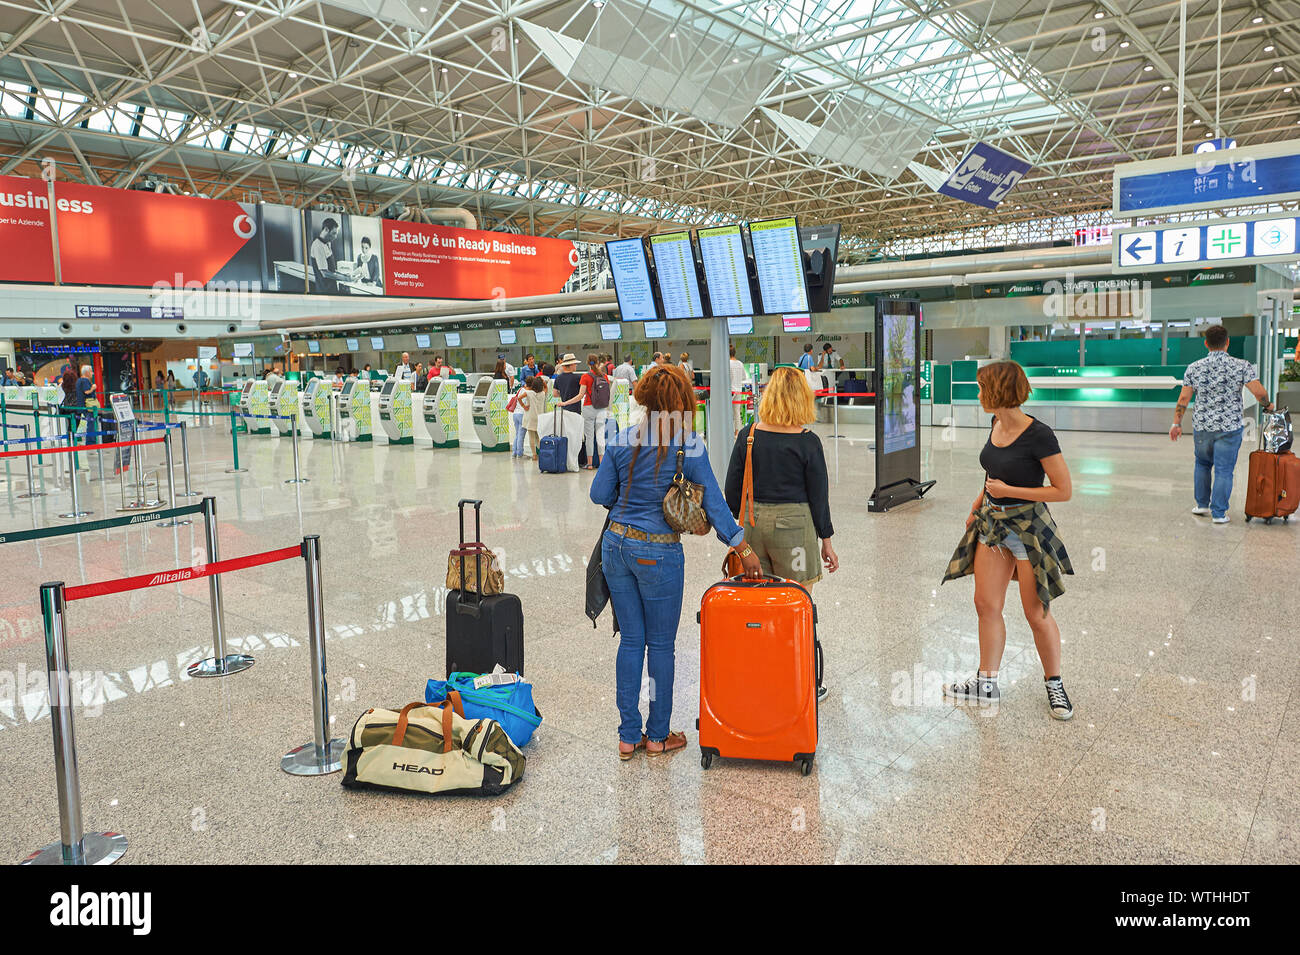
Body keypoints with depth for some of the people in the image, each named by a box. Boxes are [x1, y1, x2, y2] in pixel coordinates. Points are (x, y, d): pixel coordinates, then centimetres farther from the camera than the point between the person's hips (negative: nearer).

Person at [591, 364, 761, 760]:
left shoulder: (623, 440, 0)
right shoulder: (688, 445, -11)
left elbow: (599, 494, 4)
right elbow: (713, 503, -9)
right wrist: (743, 549, -1)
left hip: (616, 545, 4)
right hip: (657, 552, -4)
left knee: (630, 640, 13)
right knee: (661, 644, 10)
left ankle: (629, 735, 20)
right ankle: (658, 735, 23)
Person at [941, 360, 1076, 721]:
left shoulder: (1038, 435, -19)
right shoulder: (997, 425, 4)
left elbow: (1063, 490, -17)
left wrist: (1008, 491, -18)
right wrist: (978, 505, 16)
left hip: (1029, 527, -7)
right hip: (992, 524, 7)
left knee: (1037, 613, 4)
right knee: (986, 604, 9)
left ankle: (1054, 684, 24)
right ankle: (986, 684, 20)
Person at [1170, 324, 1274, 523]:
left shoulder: (1194, 368, -1)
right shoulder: (1241, 366, -7)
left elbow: (1183, 398, 0)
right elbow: (1259, 391, -14)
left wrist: (1177, 423, 7)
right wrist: (1267, 405, 7)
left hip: (1201, 426, 2)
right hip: (1229, 427, -2)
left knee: (1202, 464, 22)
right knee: (1223, 470, 3)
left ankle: (1202, 504, 28)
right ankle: (1218, 513, 6)